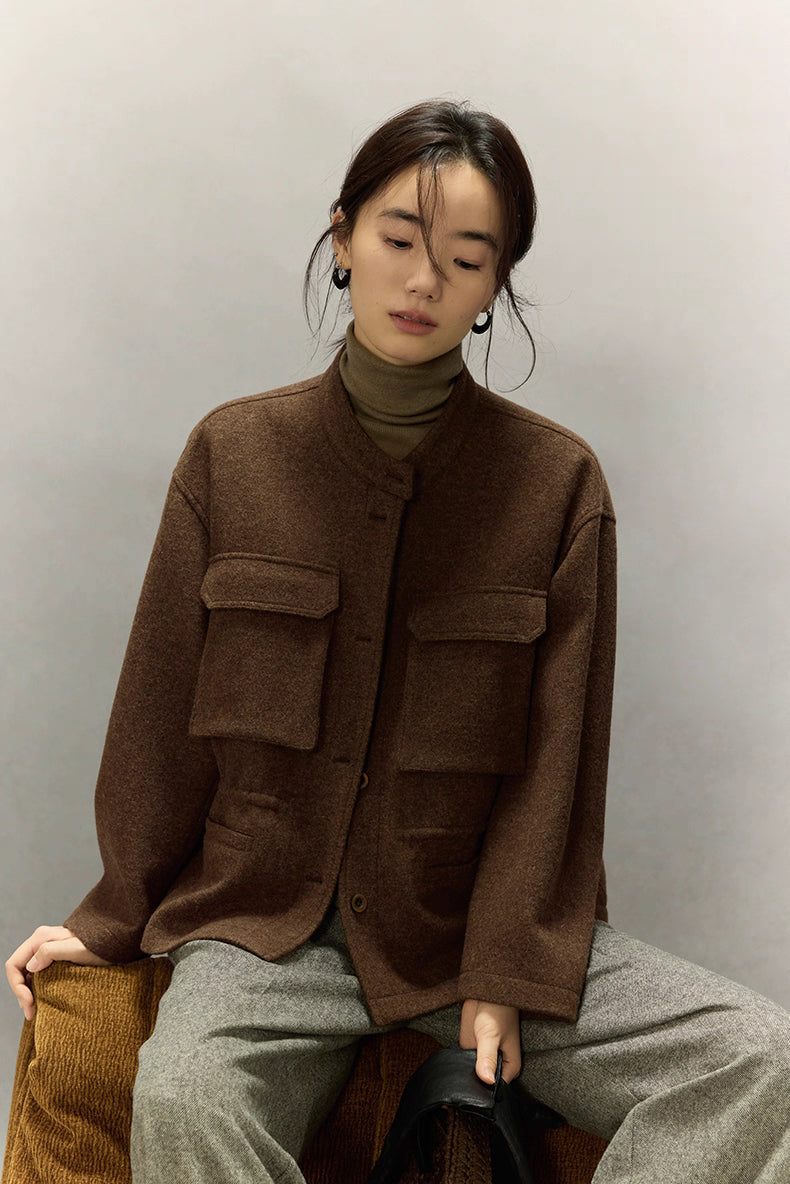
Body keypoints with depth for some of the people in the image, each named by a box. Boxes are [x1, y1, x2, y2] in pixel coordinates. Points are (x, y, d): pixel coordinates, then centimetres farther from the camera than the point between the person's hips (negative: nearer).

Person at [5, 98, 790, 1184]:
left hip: (477, 918, 1)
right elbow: (162, 716, 8)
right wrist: (114, 918, 8)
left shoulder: (557, 481, 1)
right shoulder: (236, 453, 3)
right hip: (263, 919, -1)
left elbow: (554, 759, 0)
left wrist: (506, 975, -7)